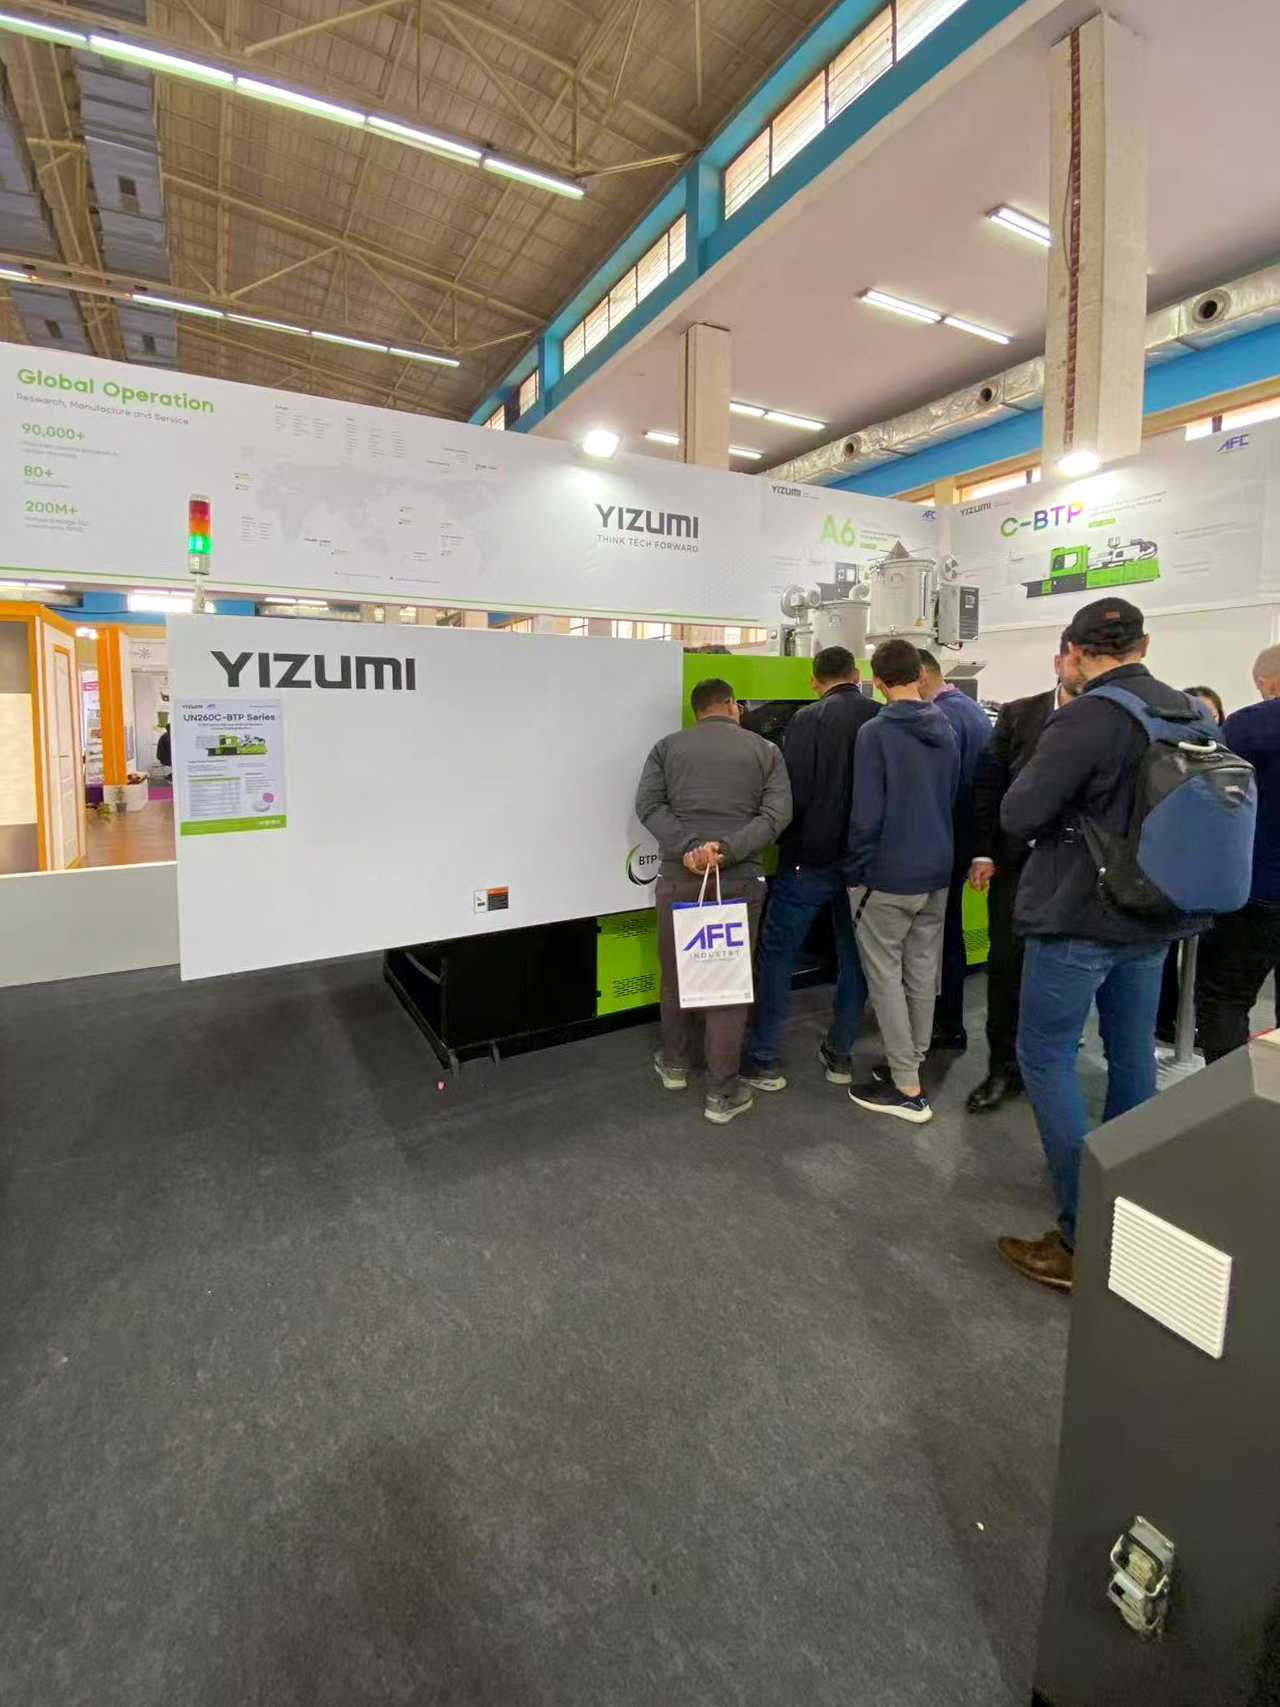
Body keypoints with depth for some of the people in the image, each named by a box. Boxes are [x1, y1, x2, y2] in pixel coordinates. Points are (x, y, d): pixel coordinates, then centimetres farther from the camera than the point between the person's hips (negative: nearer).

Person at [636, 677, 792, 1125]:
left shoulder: (668, 746, 9)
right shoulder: (765, 749, 8)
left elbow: (648, 805, -5)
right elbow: (778, 813, -5)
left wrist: (687, 847, -16)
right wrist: (727, 849, -15)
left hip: (678, 874, 1)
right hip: (741, 878, -1)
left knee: (676, 972, 17)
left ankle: (674, 1064, 34)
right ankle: (722, 1094, 10)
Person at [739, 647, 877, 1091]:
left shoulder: (808, 719, -11)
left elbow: (792, 793, -17)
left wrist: (788, 843, 0)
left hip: (810, 858, -4)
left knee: (777, 952, 6)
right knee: (853, 955, 16)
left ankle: (761, 1059, 9)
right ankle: (839, 1054, 25)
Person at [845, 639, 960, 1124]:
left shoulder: (875, 732, -15)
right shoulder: (947, 729, 7)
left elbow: (866, 814, -17)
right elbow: (954, 801, 14)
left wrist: (856, 874, -7)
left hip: (889, 876, -7)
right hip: (937, 872, 7)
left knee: (885, 977, 3)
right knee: (922, 972, 16)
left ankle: (907, 1087, 8)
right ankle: (912, 1063, 30)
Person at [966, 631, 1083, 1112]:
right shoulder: (1018, 713, 2)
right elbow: (988, 785, 1)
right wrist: (983, 852, -3)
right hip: (1016, 860, 1)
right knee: (1005, 963, 5)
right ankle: (1002, 1068, 19)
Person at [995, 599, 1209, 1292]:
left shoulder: (1086, 718, -20)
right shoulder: (1191, 711, 5)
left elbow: (1018, 815, -17)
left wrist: (1040, 765, -2)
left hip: (1079, 917, -8)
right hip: (1155, 919, 8)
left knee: (1046, 1058, 3)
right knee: (1133, 1053, 20)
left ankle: (1084, 1240, 6)